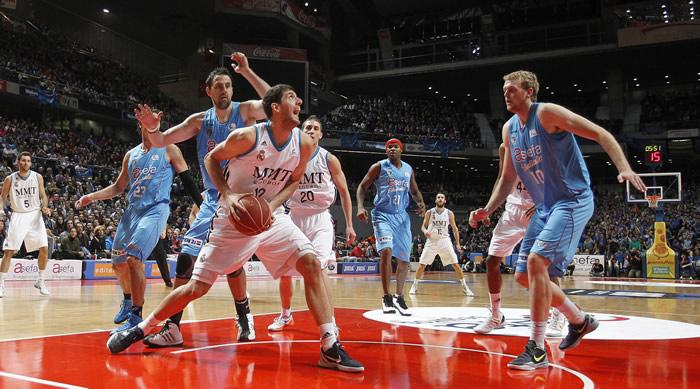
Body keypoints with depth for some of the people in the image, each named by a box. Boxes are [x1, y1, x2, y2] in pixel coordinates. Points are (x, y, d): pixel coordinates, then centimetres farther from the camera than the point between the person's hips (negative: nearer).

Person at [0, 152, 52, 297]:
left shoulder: (37, 177, 1)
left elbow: (43, 195, 6)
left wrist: (44, 207, -13)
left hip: (34, 215, 1)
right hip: (18, 216, -1)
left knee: (44, 249, -4)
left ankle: (40, 281, 12)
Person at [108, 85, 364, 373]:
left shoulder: (304, 143, -6)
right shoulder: (247, 137, -19)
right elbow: (211, 159, -2)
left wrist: (272, 205, -8)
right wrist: (227, 194, -17)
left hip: (272, 217, 4)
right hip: (234, 219, -3)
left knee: (311, 263, -16)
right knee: (197, 288, -2)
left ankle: (330, 349, -12)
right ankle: (140, 329, 21)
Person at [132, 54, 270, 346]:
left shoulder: (245, 111, -3)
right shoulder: (200, 121, 6)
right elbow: (162, 141, 3)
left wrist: (247, 73, -23)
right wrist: (152, 128, -20)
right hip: (212, 200, 4)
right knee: (186, 258, -5)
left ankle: (244, 316, 17)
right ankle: (172, 327, 1)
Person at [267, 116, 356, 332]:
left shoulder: (329, 159, -3)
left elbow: (344, 192, 3)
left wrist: (349, 225, 1)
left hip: (320, 219, -3)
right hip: (295, 218, 3)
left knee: (319, 268, -19)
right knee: (284, 270, 9)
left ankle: (330, 321, -15)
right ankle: (285, 315, 30)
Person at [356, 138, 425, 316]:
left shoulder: (408, 169, 11)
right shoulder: (379, 167, -2)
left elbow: (414, 191, 22)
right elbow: (362, 187, -2)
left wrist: (421, 203, 1)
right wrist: (360, 207, -18)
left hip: (401, 216, 5)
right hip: (383, 215, -5)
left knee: (404, 258, 5)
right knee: (386, 251, -24)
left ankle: (399, 297, 21)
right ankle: (386, 297, -14)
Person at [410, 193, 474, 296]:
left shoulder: (449, 213, 0)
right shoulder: (429, 213, -1)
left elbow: (454, 228, 8)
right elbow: (423, 226, 6)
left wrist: (457, 243, 1)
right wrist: (425, 231, -18)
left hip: (444, 241, 0)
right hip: (431, 241, 0)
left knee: (455, 265, -6)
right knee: (422, 265, -3)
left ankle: (465, 287, 3)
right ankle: (414, 286, 12)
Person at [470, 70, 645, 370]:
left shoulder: (547, 113, -12)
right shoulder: (509, 129, 11)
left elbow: (601, 134, -15)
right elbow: (508, 179, 19)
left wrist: (624, 169, -29)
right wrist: (488, 209, 9)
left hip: (573, 201, -9)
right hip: (545, 207, 9)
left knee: (536, 262, -23)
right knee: (524, 275, 8)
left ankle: (537, 349, -14)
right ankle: (580, 321, 28)